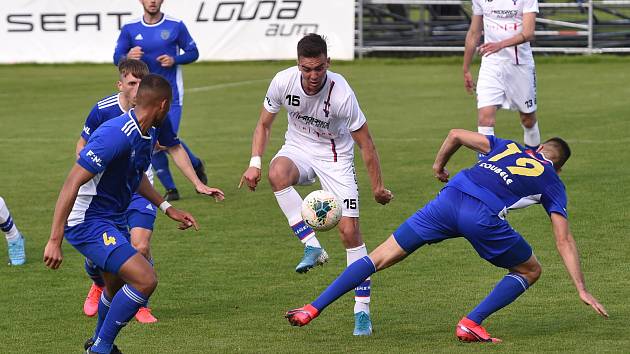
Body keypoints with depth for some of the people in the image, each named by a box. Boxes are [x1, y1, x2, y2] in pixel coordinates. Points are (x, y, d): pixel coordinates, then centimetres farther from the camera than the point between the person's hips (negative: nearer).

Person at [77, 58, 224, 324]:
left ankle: (138, 304, 6)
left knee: (141, 246, -19)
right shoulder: (103, 110, -15)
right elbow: (83, 145, 1)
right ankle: (99, 286, 37)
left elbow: (175, 148, 6)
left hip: (139, 189, 0)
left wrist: (198, 184, 2)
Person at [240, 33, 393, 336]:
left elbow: (365, 143, -17)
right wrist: (255, 163, -13)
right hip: (298, 149, 2)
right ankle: (312, 247, -27)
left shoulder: (340, 93, -28)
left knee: (349, 230, -11)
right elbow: (264, 124, -1)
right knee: (277, 172, -35)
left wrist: (377, 187, -13)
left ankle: (362, 310, -1)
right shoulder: (284, 81, -19)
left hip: (335, 157, -2)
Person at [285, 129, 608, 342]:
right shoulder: (552, 183, 22)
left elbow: (456, 135, 29)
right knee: (530, 271, 20)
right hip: (483, 216, -3)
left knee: (380, 258, 10)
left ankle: (312, 310, 2)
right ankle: (471, 324, 6)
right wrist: (582, 289, 18)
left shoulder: (509, 147, 32)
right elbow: (564, 241, 16)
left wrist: (439, 165, 47)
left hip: (448, 199, 4)